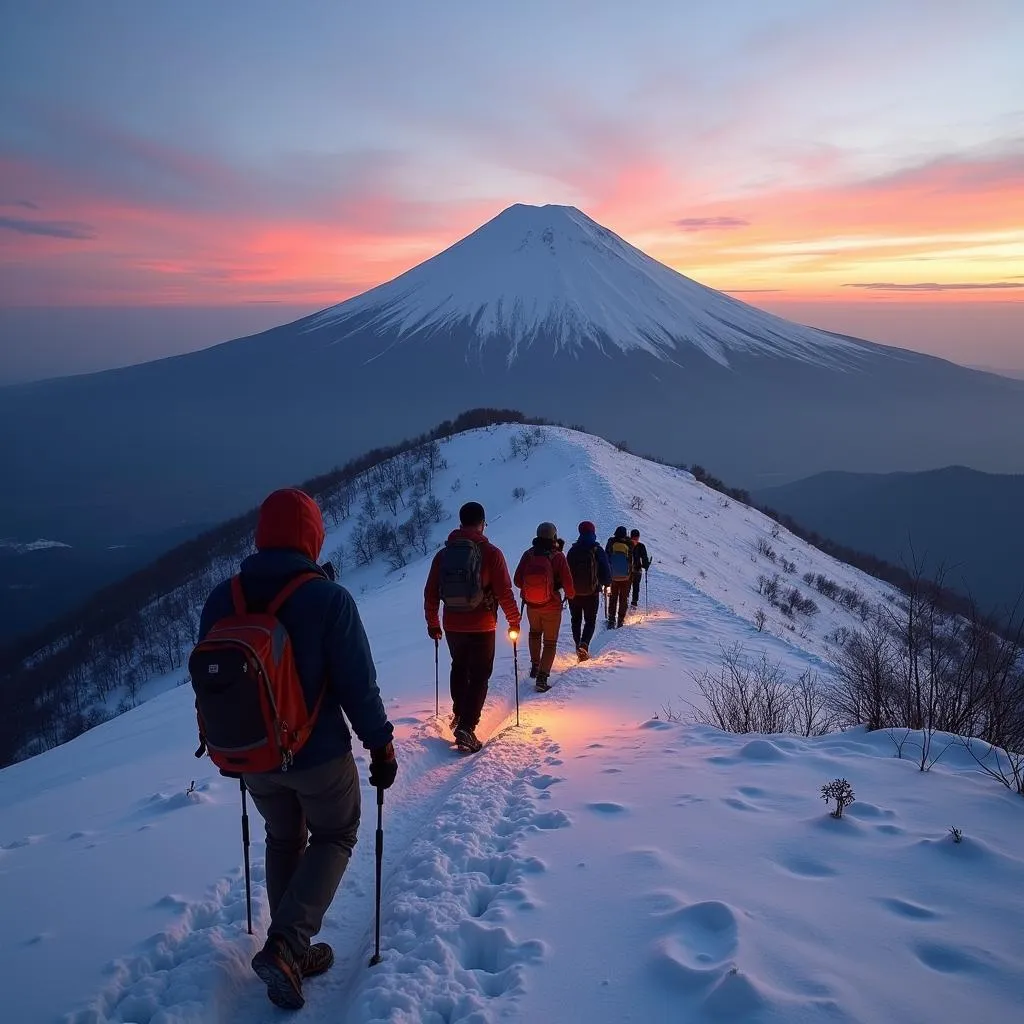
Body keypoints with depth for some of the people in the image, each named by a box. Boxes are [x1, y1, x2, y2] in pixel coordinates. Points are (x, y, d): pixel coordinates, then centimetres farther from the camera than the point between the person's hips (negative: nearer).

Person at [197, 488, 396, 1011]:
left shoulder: (222, 599, -6)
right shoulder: (328, 599, -21)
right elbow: (359, 687, -18)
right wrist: (381, 746, -4)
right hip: (319, 756, -4)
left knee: (284, 841, 25)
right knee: (334, 837, 19)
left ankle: (292, 954, 34)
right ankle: (285, 944, 3)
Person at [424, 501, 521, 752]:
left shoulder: (443, 554, 2)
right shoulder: (491, 553, -11)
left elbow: (431, 593, 6)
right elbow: (504, 592, -12)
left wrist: (432, 623, 18)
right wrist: (514, 622, 0)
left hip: (452, 627, 4)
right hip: (482, 627, -4)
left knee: (459, 669, 25)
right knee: (479, 676, 4)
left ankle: (459, 715, 36)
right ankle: (466, 727, -7)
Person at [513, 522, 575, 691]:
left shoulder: (528, 554, -8)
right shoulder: (557, 556, -15)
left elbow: (517, 580, -4)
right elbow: (567, 581, -15)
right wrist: (570, 594, 7)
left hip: (531, 605, 3)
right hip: (552, 606, -3)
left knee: (535, 632, 30)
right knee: (550, 642, 8)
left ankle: (535, 665, 37)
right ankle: (542, 677, -2)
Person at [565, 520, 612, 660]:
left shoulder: (573, 550, -1)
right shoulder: (597, 550, -9)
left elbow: (566, 570, 5)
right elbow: (605, 570, -8)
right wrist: (607, 583, 13)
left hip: (574, 591, 2)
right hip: (592, 593, -2)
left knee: (576, 620, 19)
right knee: (590, 621, 5)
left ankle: (579, 646, 20)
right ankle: (584, 645, -17)